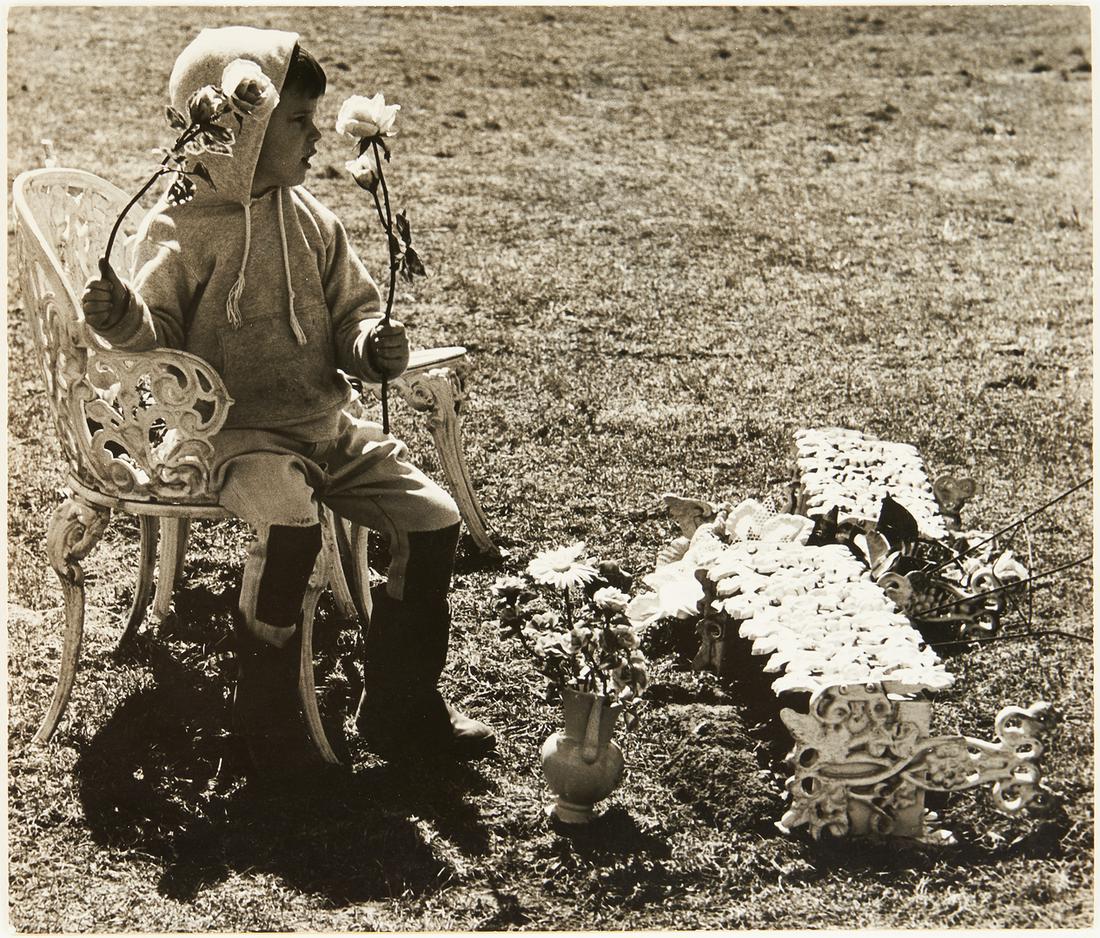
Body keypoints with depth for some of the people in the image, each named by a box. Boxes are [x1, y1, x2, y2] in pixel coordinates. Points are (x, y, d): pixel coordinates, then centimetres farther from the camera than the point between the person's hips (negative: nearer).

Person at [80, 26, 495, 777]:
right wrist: (124, 316, -27)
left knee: (434, 518, -7)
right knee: (291, 520, -34)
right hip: (239, 431, -6)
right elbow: (160, 332, -5)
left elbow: (353, 312, 16)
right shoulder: (180, 229, -7)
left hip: (327, 421, 6)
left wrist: (373, 346, -6)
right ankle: (267, 715, -13)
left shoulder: (313, 222, 9)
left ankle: (401, 708, 8)